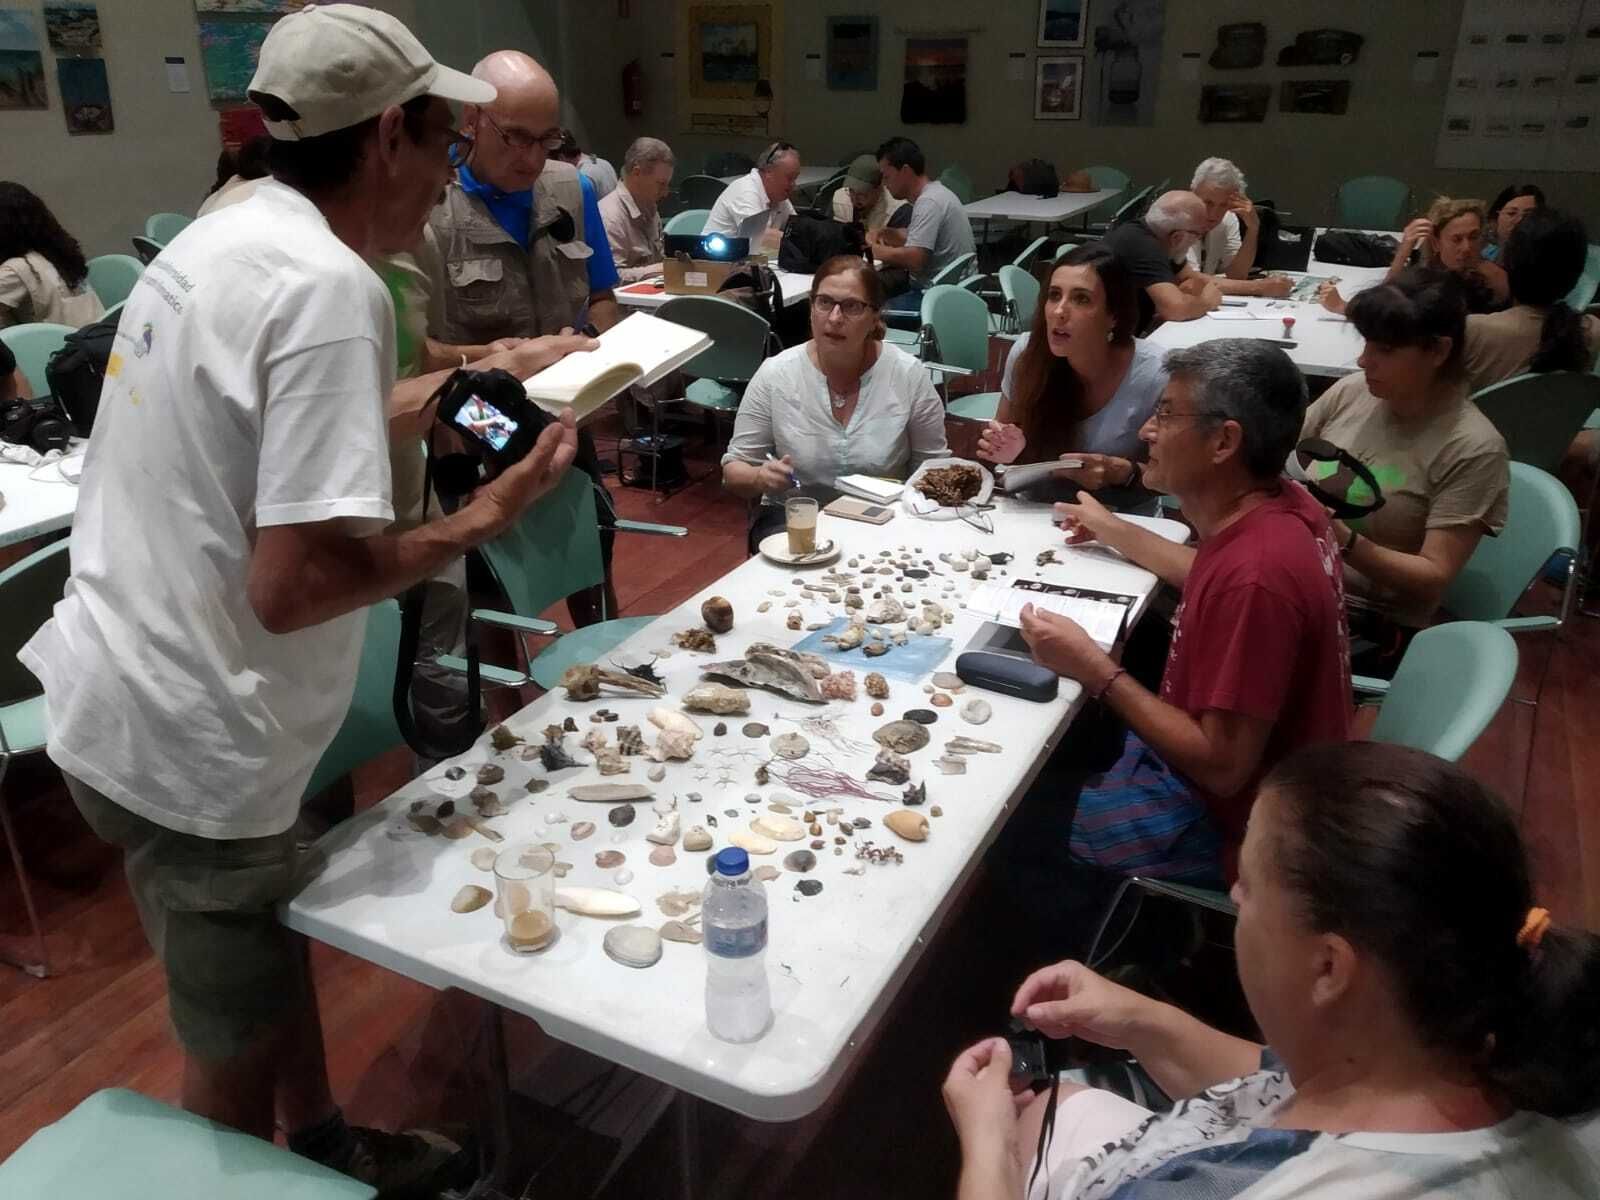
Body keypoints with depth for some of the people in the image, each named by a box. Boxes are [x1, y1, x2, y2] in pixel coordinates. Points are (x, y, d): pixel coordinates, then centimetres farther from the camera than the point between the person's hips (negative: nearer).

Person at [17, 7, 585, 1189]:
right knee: (235, 1045, 13)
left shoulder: (225, 237, 6)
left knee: (276, 950, 26)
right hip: (188, 737, -9)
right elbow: (293, 584, -28)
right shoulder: (330, 287, -23)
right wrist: (479, 520, -16)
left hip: (121, 689, 9)